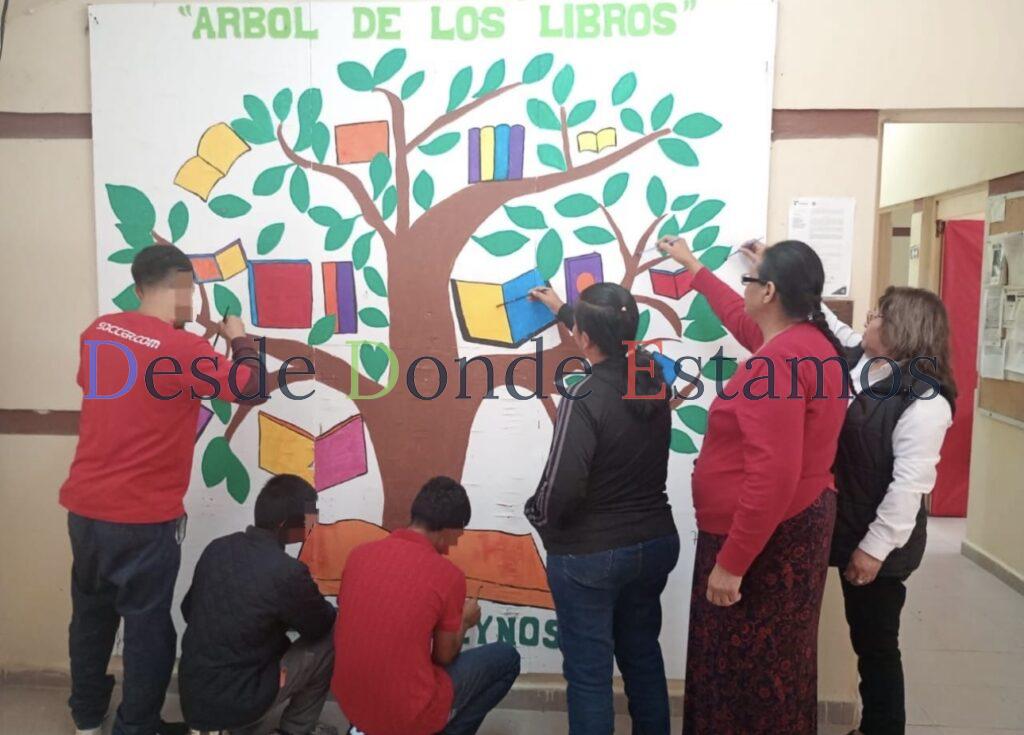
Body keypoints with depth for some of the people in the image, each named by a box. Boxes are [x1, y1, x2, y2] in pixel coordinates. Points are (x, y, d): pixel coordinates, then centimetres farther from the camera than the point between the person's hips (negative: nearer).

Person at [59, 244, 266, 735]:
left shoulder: (98, 332, 2)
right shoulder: (184, 349, -17)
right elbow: (251, 387, -11)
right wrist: (239, 339, 5)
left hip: (84, 506, 7)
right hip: (143, 517, -7)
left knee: (91, 613, 23)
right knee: (147, 623, 10)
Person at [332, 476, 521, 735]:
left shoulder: (359, 554, -2)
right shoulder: (447, 575, -16)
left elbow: (340, 635, 11)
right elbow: (444, 657, -4)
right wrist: (464, 621, 16)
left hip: (351, 705, 6)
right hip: (409, 713, -5)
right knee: (506, 658, 11)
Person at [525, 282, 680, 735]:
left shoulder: (584, 399, -23)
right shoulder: (655, 378, -2)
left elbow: (560, 489, -23)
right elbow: (616, 345, 20)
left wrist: (539, 519, 0)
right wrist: (563, 310, 32)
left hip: (589, 556, -7)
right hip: (656, 543, 7)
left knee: (589, 674, 9)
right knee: (643, 657, 24)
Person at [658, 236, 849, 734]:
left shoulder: (775, 363, -25)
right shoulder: (812, 341, 5)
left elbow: (772, 476, -30)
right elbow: (742, 320, 25)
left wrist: (731, 562, -25)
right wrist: (694, 269, 36)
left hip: (763, 540, -10)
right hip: (797, 525, 10)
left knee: (744, 669, 5)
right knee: (775, 665, 23)